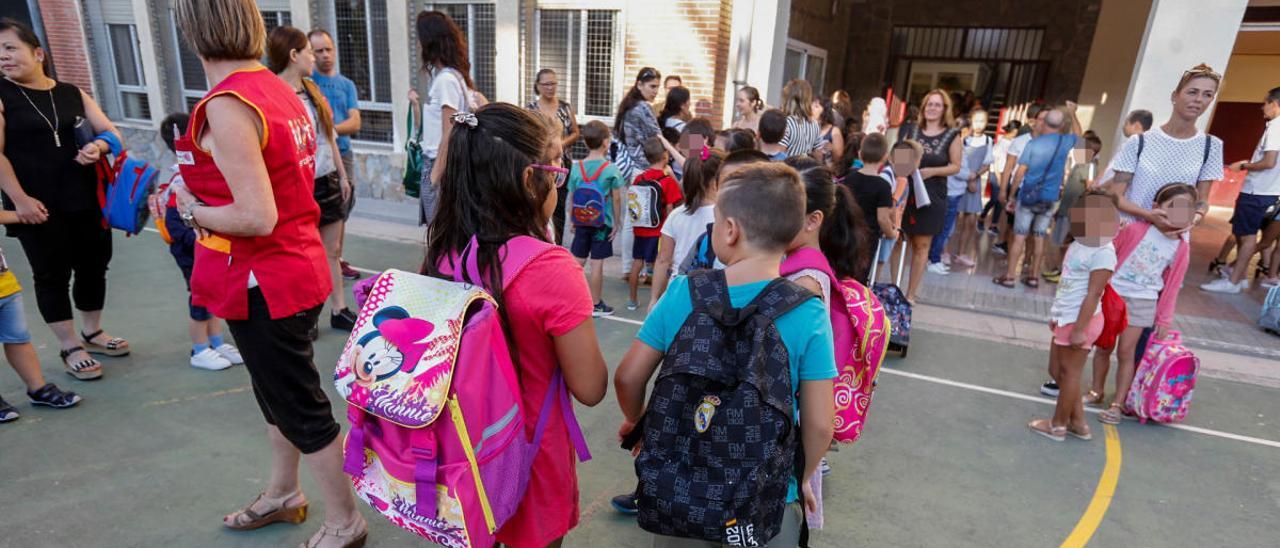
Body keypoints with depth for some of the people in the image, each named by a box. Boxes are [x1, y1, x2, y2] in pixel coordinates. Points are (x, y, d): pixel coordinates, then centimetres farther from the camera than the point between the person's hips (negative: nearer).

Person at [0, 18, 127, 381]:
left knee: (93, 266, 12)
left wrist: (98, 146, -15)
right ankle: (71, 348, 14)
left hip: (86, 201, 4)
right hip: (38, 207, -4)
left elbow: (111, 131, 9)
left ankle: (92, 332, 30)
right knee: (52, 274, 3)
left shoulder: (72, 94, 9)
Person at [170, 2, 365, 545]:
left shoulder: (227, 105, -21)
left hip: (263, 284, -9)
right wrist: (200, 194, 7)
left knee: (302, 408, 7)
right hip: (299, 268, 9)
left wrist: (194, 210, -8)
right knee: (275, 390, 25)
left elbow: (257, 218, -25)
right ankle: (282, 494, 46)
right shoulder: (279, 89, 5)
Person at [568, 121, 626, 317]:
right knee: (597, 262, 1)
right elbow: (616, 199, -7)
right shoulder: (611, 169, -9)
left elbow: (572, 197, 5)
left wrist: (573, 220, 15)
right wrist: (617, 222, 2)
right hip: (602, 222, -3)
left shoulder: (577, 168, 0)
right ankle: (595, 304, 10)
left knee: (578, 260, 13)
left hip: (581, 221, 4)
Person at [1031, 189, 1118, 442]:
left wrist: (1080, 328, -22)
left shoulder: (1103, 252, -19)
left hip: (1080, 320, -10)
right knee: (1057, 370, 17)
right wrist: (1056, 315, 21)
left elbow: (1093, 294, -22)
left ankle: (1058, 425, 18)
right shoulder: (1079, 244, 9)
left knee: (1069, 373, 4)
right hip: (1066, 317, 10)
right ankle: (1078, 421, 29)